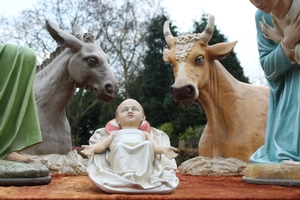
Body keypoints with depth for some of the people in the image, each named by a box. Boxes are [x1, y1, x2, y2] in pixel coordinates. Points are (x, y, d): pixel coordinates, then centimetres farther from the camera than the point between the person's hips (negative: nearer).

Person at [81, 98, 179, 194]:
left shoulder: (144, 133, 37)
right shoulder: (115, 134, 39)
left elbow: (155, 146, 18)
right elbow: (102, 144, 23)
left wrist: (163, 149, -6)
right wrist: (92, 148, -1)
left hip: (141, 155, 1)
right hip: (120, 155, 0)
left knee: (147, 144, -28)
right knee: (118, 146, -31)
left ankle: (142, 176, -43)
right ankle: (124, 175, -46)